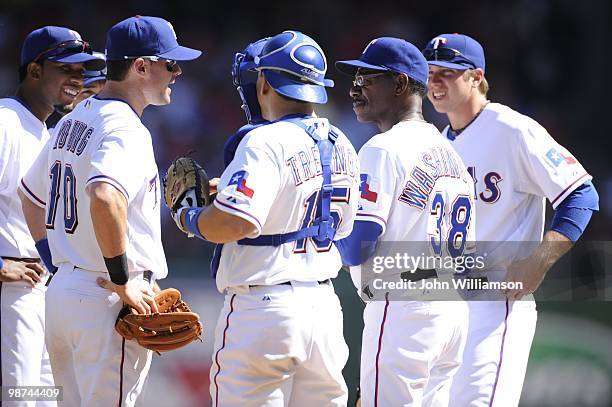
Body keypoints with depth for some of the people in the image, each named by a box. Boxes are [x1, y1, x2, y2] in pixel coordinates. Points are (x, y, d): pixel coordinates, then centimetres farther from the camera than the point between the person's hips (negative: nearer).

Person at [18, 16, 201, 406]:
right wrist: (122, 282, -24)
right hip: (107, 301, -9)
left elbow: (30, 194, 27)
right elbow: (105, 198, -34)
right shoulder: (126, 129, -16)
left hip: (61, 289, 9)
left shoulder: (72, 121, 14)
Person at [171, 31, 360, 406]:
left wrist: (189, 218, -5)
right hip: (325, 304, 8)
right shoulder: (341, 145, 10)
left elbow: (234, 222, -26)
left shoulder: (266, 142, -15)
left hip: (264, 307, -8)